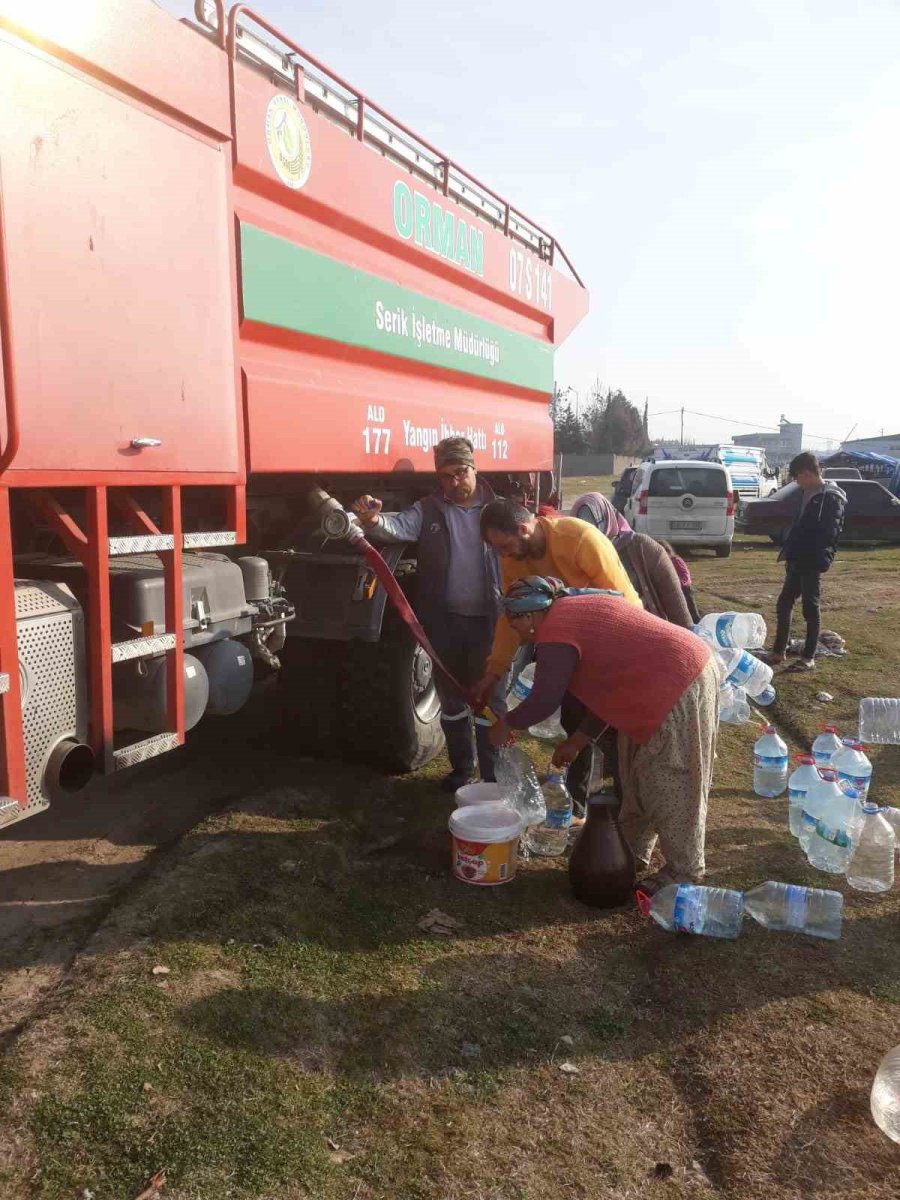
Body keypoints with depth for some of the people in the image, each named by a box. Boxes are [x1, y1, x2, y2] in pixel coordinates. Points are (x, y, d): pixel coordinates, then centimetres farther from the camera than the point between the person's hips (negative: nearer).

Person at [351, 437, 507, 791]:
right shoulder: (428, 510, 2)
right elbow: (398, 526, -16)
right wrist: (374, 519, -40)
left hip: (488, 620, -1)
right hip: (445, 621, 2)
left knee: (491, 697, 6)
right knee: (451, 696, 15)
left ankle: (494, 773, 18)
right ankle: (462, 766, 33)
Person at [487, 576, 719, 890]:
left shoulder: (556, 634, -15)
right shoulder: (576, 611, 16)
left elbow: (544, 700, -15)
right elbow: (606, 684, 19)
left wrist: (505, 725, 3)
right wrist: (577, 740, 22)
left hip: (679, 690, -11)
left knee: (671, 787, 3)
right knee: (638, 776, 19)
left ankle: (684, 872, 18)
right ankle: (634, 851, 33)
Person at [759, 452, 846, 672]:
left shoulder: (832, 497, -13)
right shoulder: (806, 493, 13)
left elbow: (830, 534, -18)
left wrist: (820, 563, -23)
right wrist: (787, 551, 12)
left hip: (811, 563, -8)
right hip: (797, 561, 8)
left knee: (811, 608, 1)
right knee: (784, 604, 11)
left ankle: (809, 658, 11)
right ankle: (779, 652, 21)